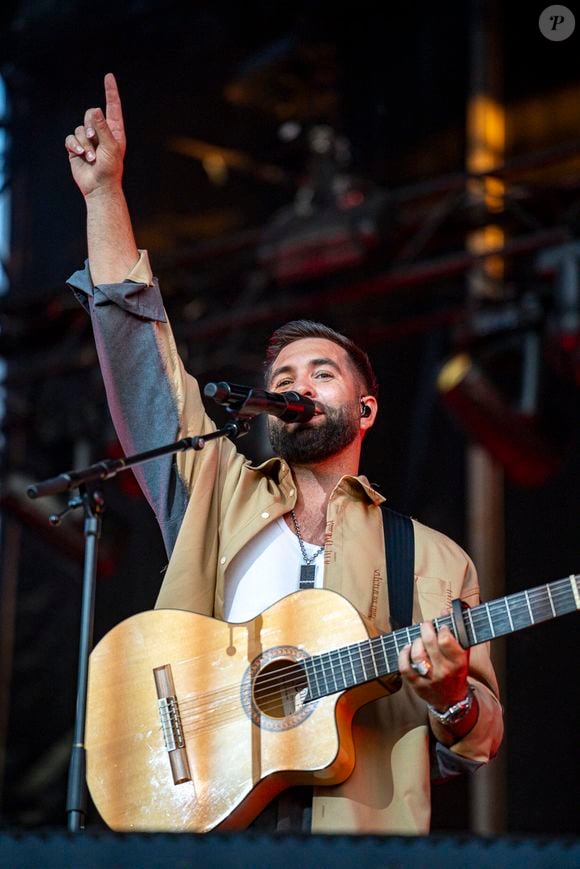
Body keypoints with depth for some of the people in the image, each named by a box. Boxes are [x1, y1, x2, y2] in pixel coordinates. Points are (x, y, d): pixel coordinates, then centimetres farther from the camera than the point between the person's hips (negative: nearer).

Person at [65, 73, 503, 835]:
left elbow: (477, 742, 12)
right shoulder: (219, 500, 16)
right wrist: (105, 193, 10)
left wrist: (453, 700, -10)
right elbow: (138, 353, 14)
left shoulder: (432, 560, 13)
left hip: (361, 825, -1)